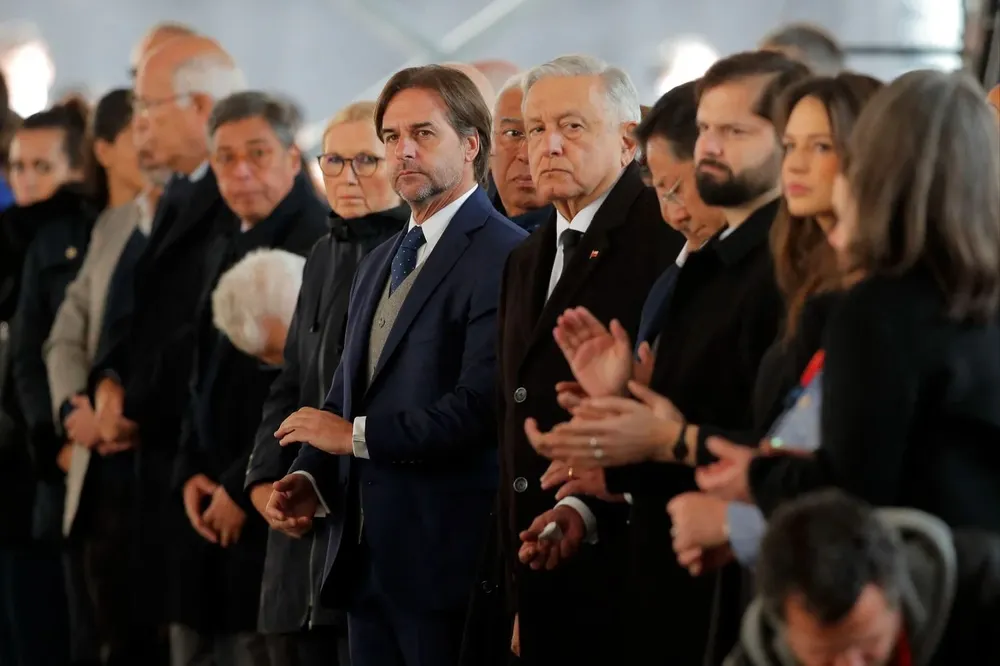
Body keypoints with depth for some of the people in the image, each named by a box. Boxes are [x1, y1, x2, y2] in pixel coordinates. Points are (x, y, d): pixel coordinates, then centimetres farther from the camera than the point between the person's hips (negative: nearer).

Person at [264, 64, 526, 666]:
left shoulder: (504, 256, -12)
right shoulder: (381, 264, 19)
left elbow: (481, 404, -22)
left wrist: (357, 435, -13)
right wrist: (311, 478, 2)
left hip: (449, 557, -8)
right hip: (367, 555, 8)